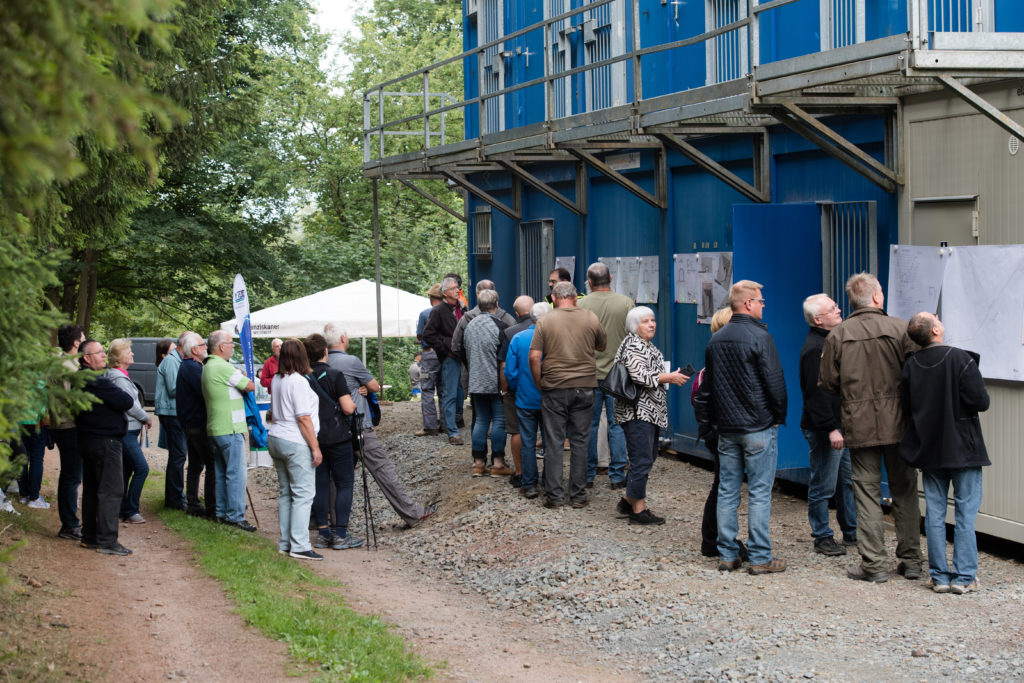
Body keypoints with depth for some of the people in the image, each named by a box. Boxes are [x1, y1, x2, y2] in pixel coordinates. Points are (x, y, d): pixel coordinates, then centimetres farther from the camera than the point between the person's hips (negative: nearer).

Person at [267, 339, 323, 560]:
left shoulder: (276, 380, 10)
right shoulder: (298, 382, -15)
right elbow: (303, 418, -17)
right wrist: (315, 448, -13)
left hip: (275, 439, 9)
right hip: (296, 444, -9)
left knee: (286, 493, 13)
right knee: (303, 494, -6)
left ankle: (285, 542, 16)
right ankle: (299, 546, -10)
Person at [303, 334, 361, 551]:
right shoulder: (334, 376, -12)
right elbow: (348, 408, -16)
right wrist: (354, 401, 5)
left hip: (313, 438, 5)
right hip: (337, 437, -5)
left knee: (320, 484, 10)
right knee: (344, 484, 3)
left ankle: (322, 533, 12)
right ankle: (341, 534, -1)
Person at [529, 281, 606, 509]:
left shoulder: (545, 321, -5)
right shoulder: (591, 318, 0)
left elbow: (534, 356, -9)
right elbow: (602, 347, 14)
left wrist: (540, 384, 2)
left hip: (554, 388, -1)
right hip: (584, 387, 1)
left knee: (554, 442, 5)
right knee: (580, 442, 8)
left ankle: (554, 495, 7)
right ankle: (578, 496, 11)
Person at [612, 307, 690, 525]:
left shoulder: (648, 346, 18)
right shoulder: (633, 345, -14)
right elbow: (640, 376, -24)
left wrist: (672, 376, 14)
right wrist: (669, 377, -16)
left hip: (650, 412, 11)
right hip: (637, 411, -11)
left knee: (648, 457, 17)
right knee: (642, 460, -9)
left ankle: (628, 500, 26)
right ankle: (638, 510, -4)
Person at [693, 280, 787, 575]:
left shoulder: (715, 340, 9)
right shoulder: (760, 337, -12)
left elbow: (707, 385, 15)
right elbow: (775, 382, -12)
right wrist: (780, 415, 2)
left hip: (726, 428, 6)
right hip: (759, 428, -6)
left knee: (727, 492, 9)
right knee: (759, 493, -2)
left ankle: (727, 554, 11)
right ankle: (760, 558, 0)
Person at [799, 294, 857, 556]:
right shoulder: (814, 348, -17)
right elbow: (816, 393, -22)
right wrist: (831, 428, -24)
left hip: (842, 424, 10)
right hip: (824, 429, -10)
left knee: (849, 481, 15)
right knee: (823, 485, -1)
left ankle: (852, 532, 24)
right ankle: (822, 537, 8)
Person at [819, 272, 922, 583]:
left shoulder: (837, 335, -2)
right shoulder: (900, 328, -6)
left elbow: (827, 383, 0)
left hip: (859, 426, 0)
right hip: (898, 423, 0)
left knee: (867, 492, 5)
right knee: (904, 491, 11)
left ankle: (873, 563, 3)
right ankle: (910, 560, 17)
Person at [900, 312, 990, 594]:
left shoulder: (910, 366, -1)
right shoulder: (962, 360, -15)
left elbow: (906, 408, 4)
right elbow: (981, 402, -15)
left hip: (929, 450, 4)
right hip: (963, 449, -4)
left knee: (934, 514, 9)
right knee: (965, 513, 2)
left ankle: (939, 576, 11)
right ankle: (964, 577, 2)